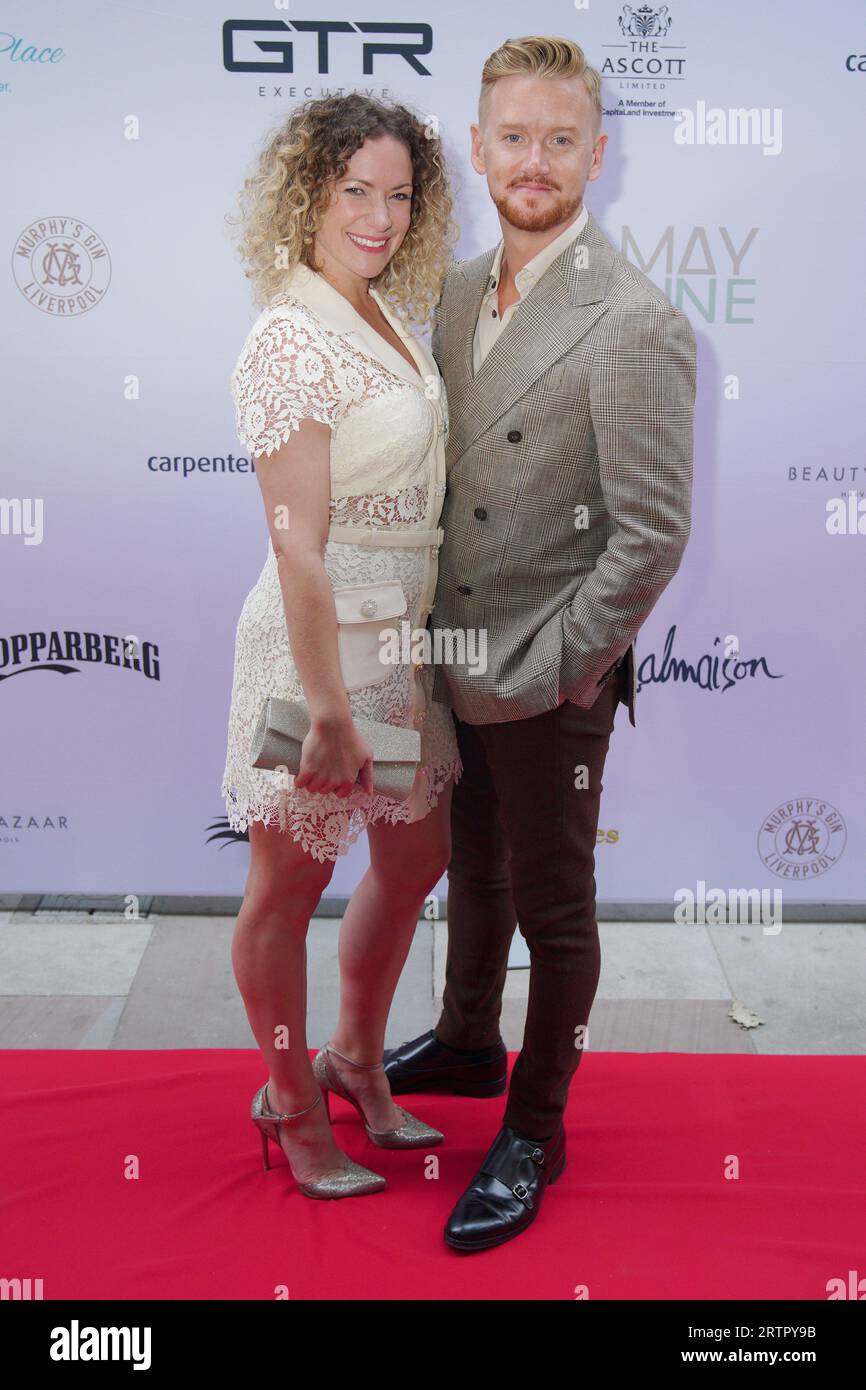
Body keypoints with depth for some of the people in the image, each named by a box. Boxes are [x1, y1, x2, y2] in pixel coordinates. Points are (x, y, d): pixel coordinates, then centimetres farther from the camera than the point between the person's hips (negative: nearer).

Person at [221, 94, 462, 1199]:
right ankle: (292, 1104, 29)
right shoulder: (292, 335, -17)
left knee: (417, 856, 19)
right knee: (291, 881, 9)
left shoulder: (386, 317, 9)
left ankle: (356, 1060, 41)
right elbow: (298, 544, -21)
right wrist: (329, 712, -22)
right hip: (322, 638, -9)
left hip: (403, 636, 9)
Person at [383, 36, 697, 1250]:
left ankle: (536, 1131, 30)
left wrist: (542, 674, -18)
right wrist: (428, 637, 5)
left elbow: (652, 538, -19)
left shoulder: (635, 326, -18)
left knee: (551, 907, 10)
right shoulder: (458, 294, 4)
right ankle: (468, 1045, 48)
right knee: (474, 871, 24)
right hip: (450, 662, 7)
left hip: (550, 687, -7)